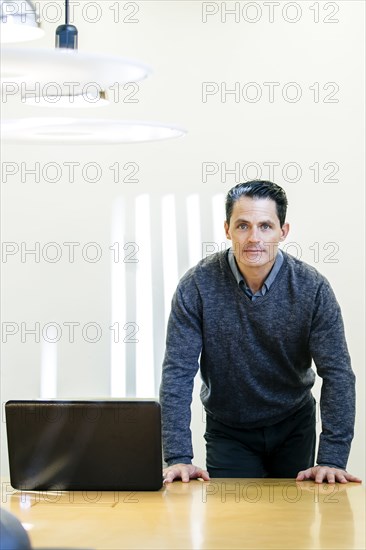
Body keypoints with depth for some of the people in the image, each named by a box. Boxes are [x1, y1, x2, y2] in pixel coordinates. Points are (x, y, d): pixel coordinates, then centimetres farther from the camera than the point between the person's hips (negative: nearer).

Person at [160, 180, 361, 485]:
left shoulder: (313, 287, -17)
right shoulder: (197, 285, -18)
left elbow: (337, 373, -17)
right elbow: (178, 371, -19)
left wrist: (332, 459, -25)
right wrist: (178, 457, -28)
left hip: (295, 428, 1)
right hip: (228, 432, -1)